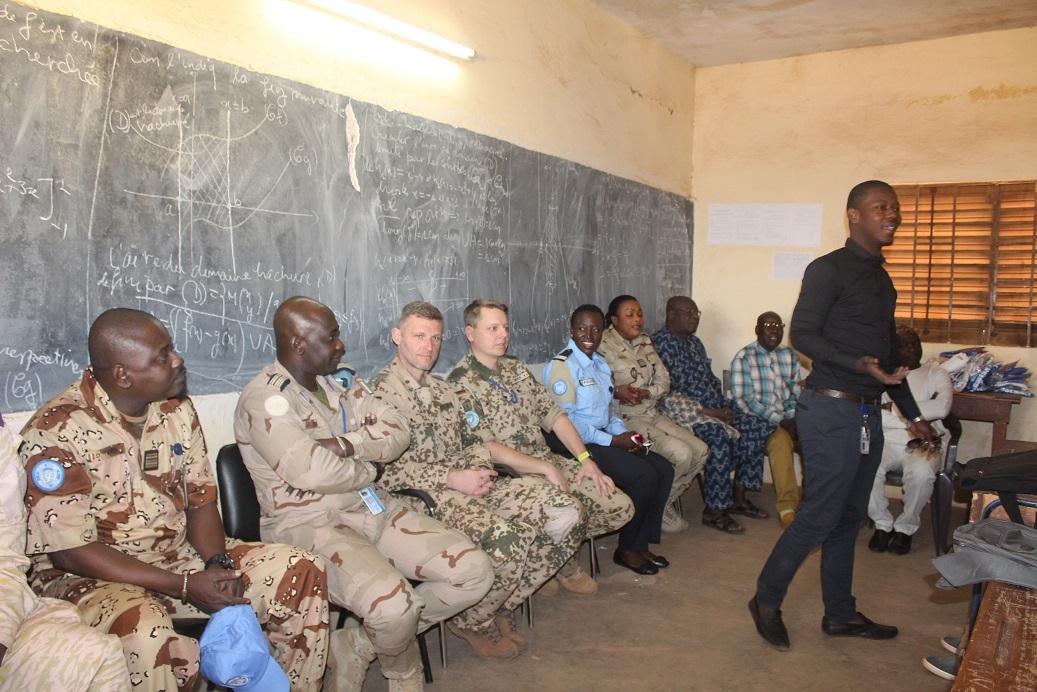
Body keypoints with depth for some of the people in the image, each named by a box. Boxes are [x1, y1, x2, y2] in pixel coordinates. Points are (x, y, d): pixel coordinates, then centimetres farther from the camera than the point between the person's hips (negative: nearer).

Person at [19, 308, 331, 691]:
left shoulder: (177, 409, 2)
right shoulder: (55, 431, -17)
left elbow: (201, 498, 8)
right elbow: (71, 551, -18)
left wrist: (217, 562, -12)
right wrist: (185, 586, -21)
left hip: (179, 556, 6)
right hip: (90, 575, -5)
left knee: (303, 572, -9)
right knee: (142, 628, -40)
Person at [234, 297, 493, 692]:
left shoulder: (341, 380, 10)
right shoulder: (265, 398, -13)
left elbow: (397, 432, 1)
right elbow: (313, 471, -26)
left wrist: (344, 444, -17)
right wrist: (369, 469, -8)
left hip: (372, 507, 8)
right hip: (307, 524, -7)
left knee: (473, 571, -5)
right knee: (394, 605, -32)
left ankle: (358, 647, 7)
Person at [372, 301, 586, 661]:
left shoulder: (447, 391, 21)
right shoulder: (381, 395, -5)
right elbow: (386, 469, -14)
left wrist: (479, 470, 0)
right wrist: (452, 479, -18)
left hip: (469, 482, 8)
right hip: (429, 496, -8)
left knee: (568, 514, -10)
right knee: (508, 539, -34)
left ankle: (502, 605, 7)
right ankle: (472, 623, -2)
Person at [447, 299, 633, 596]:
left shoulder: (516, 368, 14)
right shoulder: (460, 383, -11)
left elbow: (553, 415, 11)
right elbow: (486, 448, -18)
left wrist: (586, 459, -1)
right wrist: (545, 469, -18)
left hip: (548, 461, 7)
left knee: (621, 507, -5)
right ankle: (567, 567, 7)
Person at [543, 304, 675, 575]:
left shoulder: (600, 363, 15)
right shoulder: (561, 365, -14)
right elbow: (565, 419, -20)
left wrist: (624, 433, 2)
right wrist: (612, 440, -17)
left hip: (605, 438, 9)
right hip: (579, 444, -9)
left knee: (664, 468, -3)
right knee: (644, 475, -20)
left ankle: (641, 543, 7)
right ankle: (626, 550, -1)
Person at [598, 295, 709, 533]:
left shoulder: (645, 341, 13)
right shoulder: (603, 345, -10)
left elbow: (664, 380, 9)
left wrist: (646, 393, -11)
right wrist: (616, 391, -32)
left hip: (652, 414, 8)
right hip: (624, 418, -8)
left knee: (700, 451, -4)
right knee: (681, 453, -22)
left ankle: (664, 502, 13)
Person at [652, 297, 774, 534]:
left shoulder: (694, 342, 20)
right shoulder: (661, 342, -11)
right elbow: (668, 392, -19)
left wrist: (724, 407, 3)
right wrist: (708, 411, -19)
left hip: (713, 408, 10)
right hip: (683, 412, -10)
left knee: (758, 428, -2)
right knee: (719, 435, -33)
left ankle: (738, 497, 5)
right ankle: (714, 510, -21)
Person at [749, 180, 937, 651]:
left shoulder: (883, 280, 18)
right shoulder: (829, 269, -8)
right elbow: (802, 335, -14)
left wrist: (913, 415, 23)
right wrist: (861, 365, -25)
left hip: (867, 415, 8)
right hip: (832, 410, -8)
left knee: (848, 519, 14)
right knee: (820, 516, -5)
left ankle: (840, 615, 25)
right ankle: (766, 601, 12)